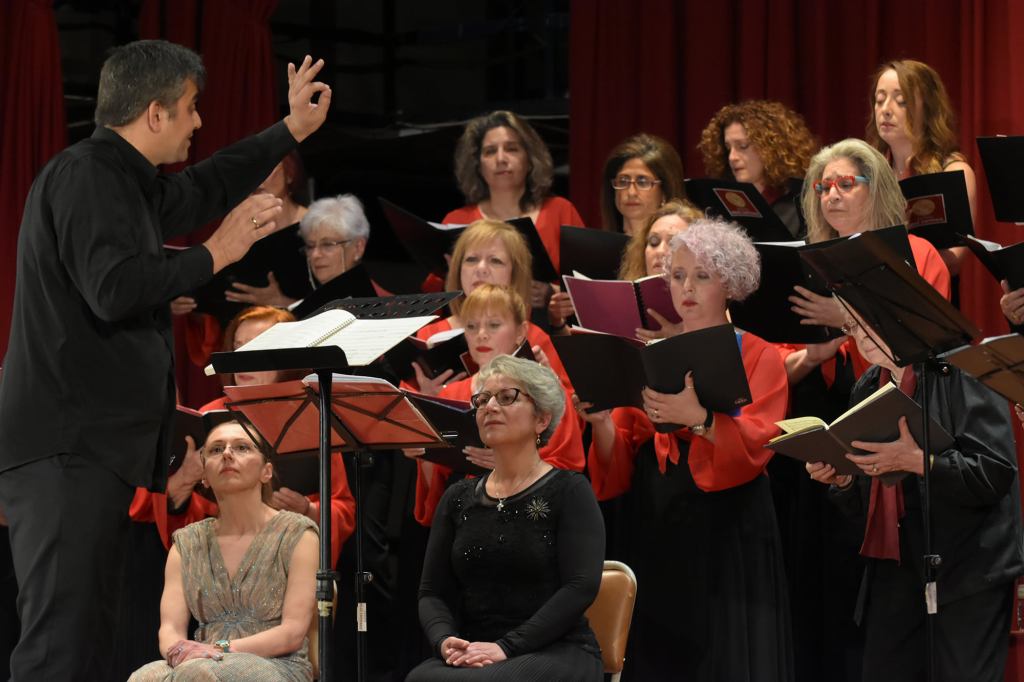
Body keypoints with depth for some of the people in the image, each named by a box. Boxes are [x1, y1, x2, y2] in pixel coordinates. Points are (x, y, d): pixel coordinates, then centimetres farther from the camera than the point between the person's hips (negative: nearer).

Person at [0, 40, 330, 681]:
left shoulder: (124, 181, 21)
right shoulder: (85, 174, -11)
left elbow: (202, 190, 39)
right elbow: (116, 288, -24)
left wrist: (292, 130, 44)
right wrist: (215, 254, -11)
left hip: (94, 448, 11)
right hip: (68, 450, -11)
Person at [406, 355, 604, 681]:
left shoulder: (569, 491, 2)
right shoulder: (458, 499, 16)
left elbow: (581, 587, -9)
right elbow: (433, 592, 12)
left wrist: (506, 647, -19)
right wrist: (444, 639, -11)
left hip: (557, 652, -4)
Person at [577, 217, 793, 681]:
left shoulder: (757, 356, 3)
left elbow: (756, 445, -13)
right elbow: (619, 464, 7)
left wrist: (697, 418, -30)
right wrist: (601, 423, -14)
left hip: (730, 533, -3)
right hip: (658, 529, 3)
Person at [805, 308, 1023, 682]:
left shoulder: (959, 371, -7)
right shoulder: (867, 388, 13)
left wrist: (917, 461, -26)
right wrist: (841, 480, -2)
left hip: (967, 565, -6)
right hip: (894, 565, 6)